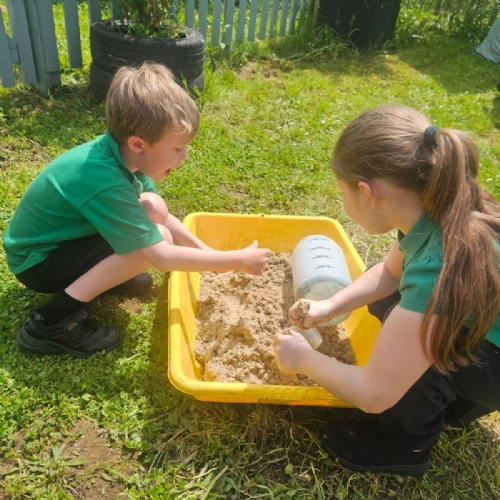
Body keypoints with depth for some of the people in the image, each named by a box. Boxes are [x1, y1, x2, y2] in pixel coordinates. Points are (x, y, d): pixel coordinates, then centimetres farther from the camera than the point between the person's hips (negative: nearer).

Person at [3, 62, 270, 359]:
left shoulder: (116, 151, -11)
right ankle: (53, 322, -15)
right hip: (37, 261, -8)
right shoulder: (104, 183, -35)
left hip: (61, 236, 8)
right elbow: (162, 257, -32)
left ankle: (99, 272, 10)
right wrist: (238, 261, -26)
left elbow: (164, 217, 2)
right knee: (155, 240, -24)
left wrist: (207, 252, -6)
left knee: (154, 209, -5)